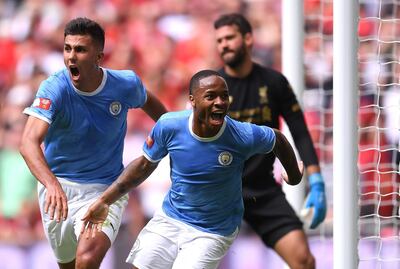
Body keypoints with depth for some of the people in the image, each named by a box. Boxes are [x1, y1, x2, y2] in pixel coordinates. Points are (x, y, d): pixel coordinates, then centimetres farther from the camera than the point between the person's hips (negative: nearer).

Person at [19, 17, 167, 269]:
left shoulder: (126, 84, -13)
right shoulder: (54, 89, -21)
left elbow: (148, 101, 14)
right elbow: (29, 142, -35)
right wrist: (52, 184, -52)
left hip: (106, 189, -1)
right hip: (57, 187, 1)